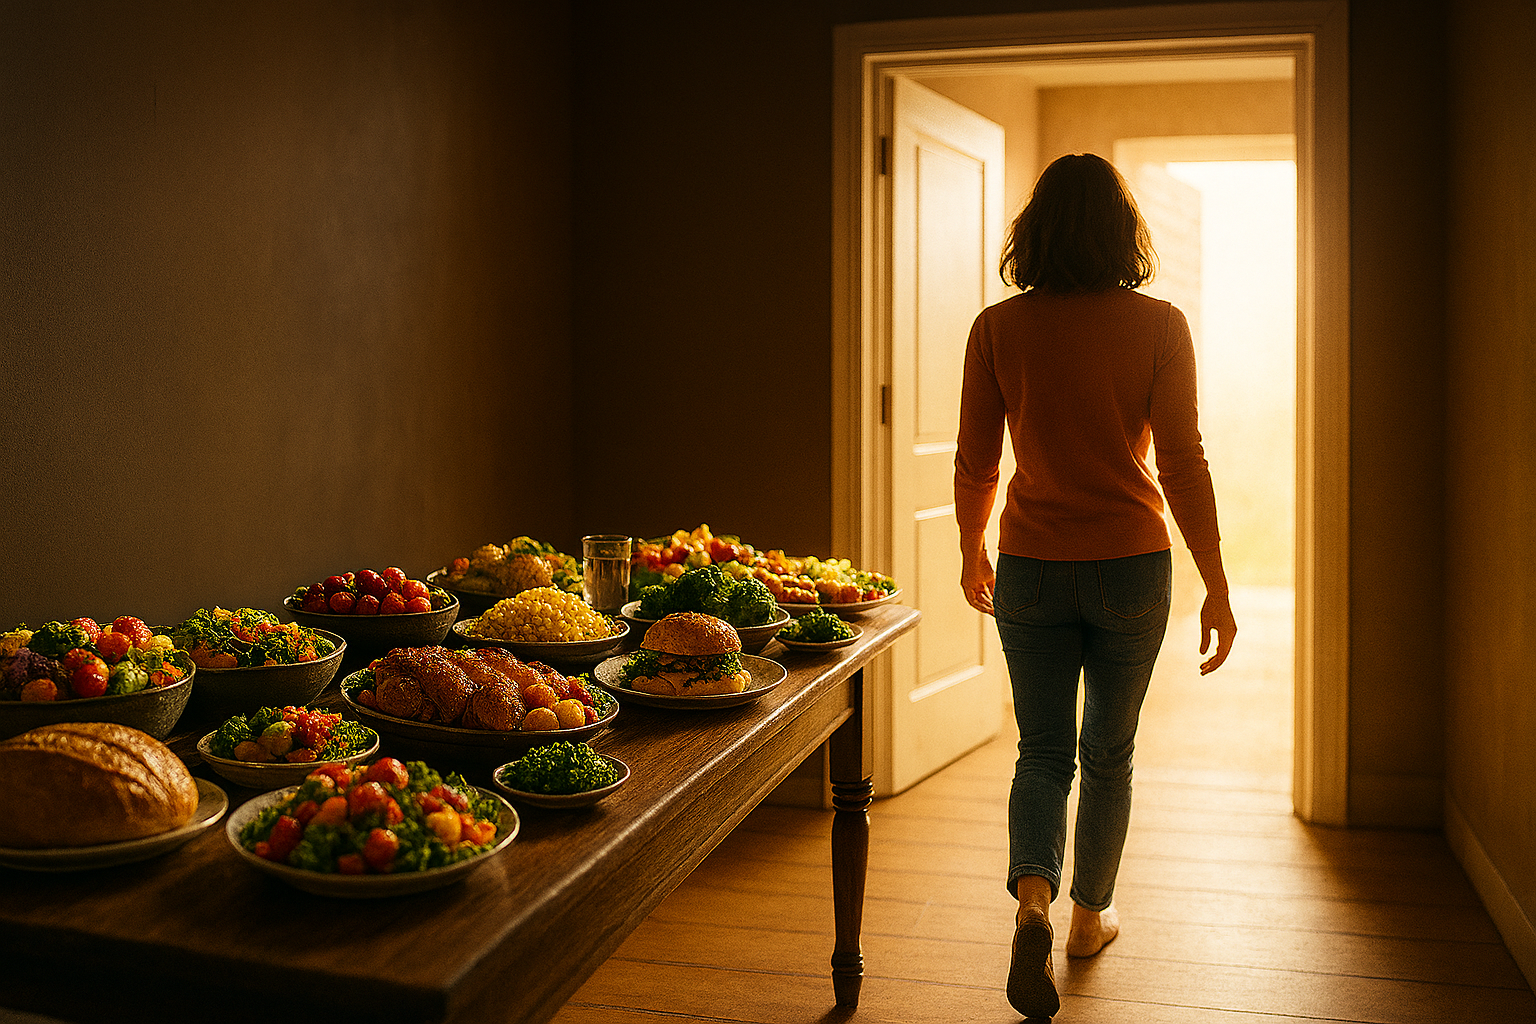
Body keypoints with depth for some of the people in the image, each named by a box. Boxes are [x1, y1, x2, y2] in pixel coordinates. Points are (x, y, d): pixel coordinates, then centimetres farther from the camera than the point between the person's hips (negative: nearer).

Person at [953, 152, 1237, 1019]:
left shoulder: (998, 329, -4)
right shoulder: (1158, 325, -8)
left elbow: (975, 465, 1)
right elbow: (1182, 464, -9)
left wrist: (971, 551, 18)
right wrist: (1217, 587, -2)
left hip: (1032, 566, 1)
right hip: (1132, 565, 0)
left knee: (1044, 749, 12)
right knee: (1109, 751, 17)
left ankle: (1033, 896, -11)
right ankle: (1092, 915, 31)